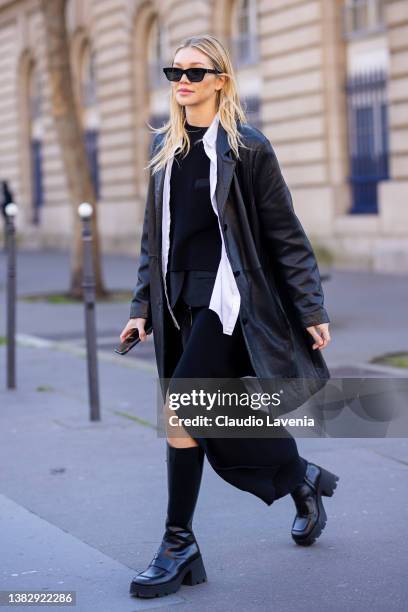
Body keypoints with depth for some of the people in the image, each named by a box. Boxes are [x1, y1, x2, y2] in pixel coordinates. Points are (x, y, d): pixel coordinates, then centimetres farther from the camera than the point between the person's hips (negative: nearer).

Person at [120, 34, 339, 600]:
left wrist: (311, 311, -5)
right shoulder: (164, 149, 12)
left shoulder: (247, 148, -4)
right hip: (181, 301, 6)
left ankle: (179, 544, -5)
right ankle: (306, 479, 34)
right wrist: (143, 307, 11)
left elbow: (285, 234, -4)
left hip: (229, 297, -6)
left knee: (180, 409, -17)